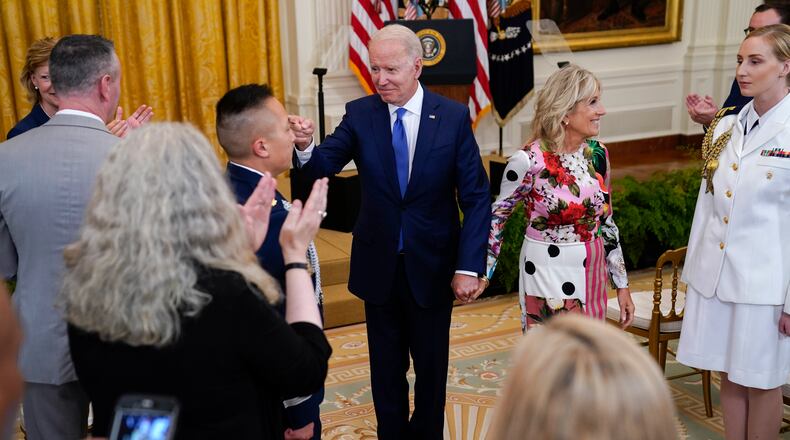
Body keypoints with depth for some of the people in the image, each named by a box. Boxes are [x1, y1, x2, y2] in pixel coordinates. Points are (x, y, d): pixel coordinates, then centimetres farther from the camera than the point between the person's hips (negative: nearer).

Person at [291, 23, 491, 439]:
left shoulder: (454, 117, -9)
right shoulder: (360, 114, -5)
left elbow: (476, 198, -8)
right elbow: (325, 164, -18)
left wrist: (469, 266, -14)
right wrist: (305, 146, -40)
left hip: (432, 266, -1)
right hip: (379, 265, 1)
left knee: (431, 365, 16)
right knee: (386, 368, 16)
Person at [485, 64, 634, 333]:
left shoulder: (598, 153, -1)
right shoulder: (529, 160, -17)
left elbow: (606, 221, 9)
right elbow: (496, 216, -4)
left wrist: (621, 284, 11)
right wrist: (483, 271, -6)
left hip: (593, 275, 5)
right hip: (548, 275, -5)